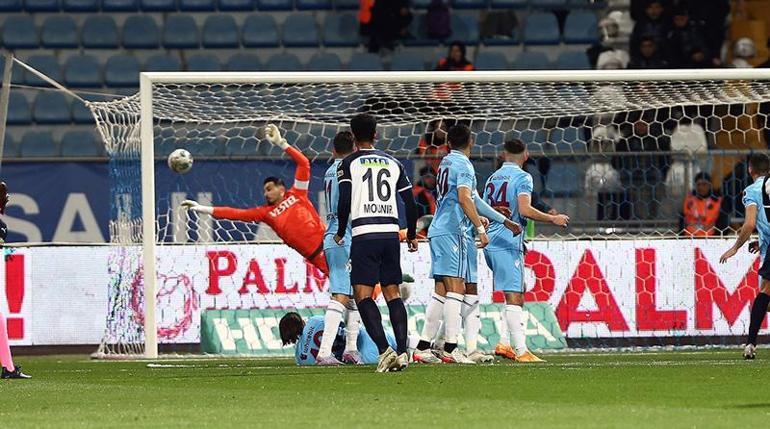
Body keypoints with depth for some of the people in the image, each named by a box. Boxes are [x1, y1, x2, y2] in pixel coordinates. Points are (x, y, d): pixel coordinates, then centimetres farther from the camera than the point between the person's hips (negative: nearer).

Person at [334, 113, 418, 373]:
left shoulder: (349, 164, 2)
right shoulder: (393, 163, 14)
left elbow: (344, 202, -7)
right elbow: (411, 203, 12)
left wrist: (341, 232, 8)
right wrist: (411, 235, 25)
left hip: (364, 234, -4)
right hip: (391, 232, 4)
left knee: (363, 294, -4)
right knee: (392, 293, 8)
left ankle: (384, 349, -19)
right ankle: (402, 351, -2)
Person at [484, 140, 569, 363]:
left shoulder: (492, 178, 18)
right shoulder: (522, 178, -5)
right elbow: (525, 210, -18)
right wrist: (553, 219, -8)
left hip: (491, 244, 8)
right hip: (509, 244, -8)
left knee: (518, 294, 17)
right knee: (514, 297, -12)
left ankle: (505, 344, 12)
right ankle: (520, 350, -17)